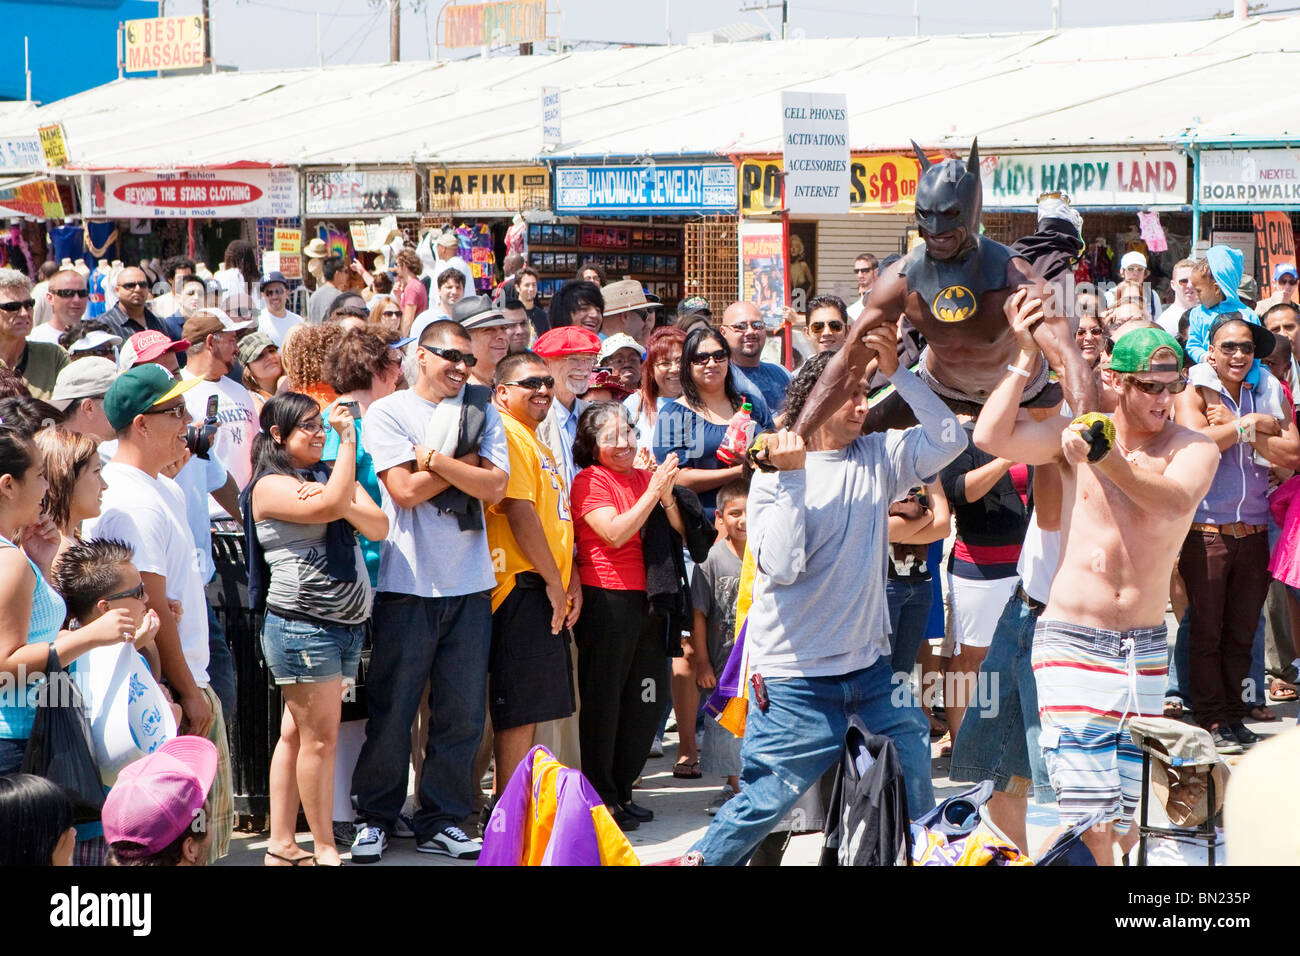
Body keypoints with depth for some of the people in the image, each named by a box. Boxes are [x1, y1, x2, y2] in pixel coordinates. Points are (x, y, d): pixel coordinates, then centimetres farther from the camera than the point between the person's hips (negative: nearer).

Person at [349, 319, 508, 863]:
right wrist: (464, 463, -3)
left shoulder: (481, 413, 11)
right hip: (407, 582, -3)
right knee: (391, 710, 1)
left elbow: (494, 487, -2)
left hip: (469, 583, 4)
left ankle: (442, 822, 15)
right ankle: (375, 818, 14)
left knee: (462, 713, 5)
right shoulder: (388, 413, 0)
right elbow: (405, 490, -11)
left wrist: (437, 459, -12)